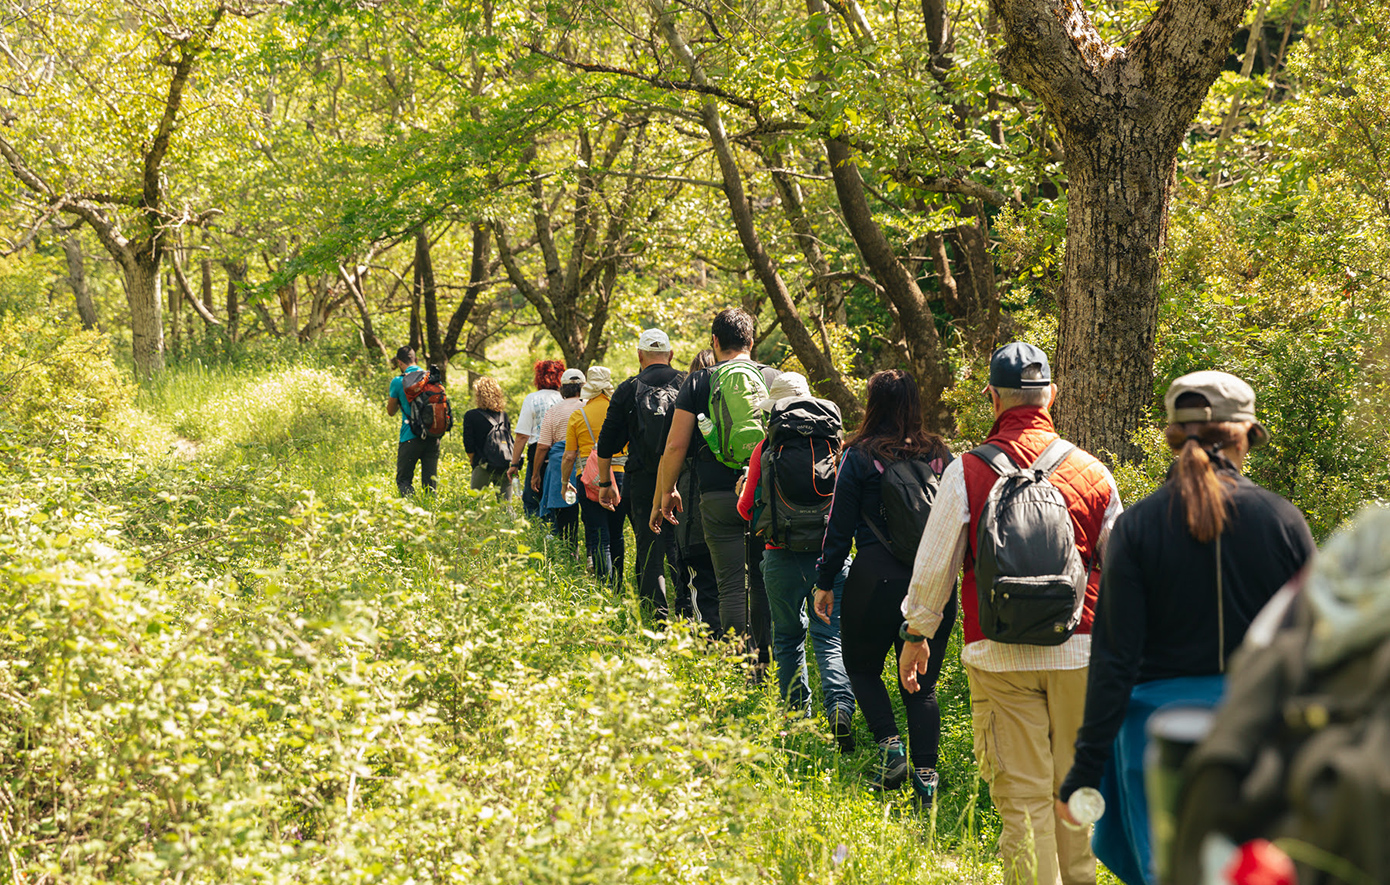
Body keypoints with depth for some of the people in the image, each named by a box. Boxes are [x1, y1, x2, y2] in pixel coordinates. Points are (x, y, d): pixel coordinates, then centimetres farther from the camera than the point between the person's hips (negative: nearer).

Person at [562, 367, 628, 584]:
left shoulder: (578, 415, 1)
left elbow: (569, 456, 2)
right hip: (620, 475, 2)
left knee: (598, 537, -3)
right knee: (616, 534, 14)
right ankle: (617, 584, 22)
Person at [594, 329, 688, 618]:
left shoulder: (628, 390, 3)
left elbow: (607, 443, 5)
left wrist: (605, 482, 15)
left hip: (642, 481, -1)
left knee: (649, 551, 3)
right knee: (682, 550, 7)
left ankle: (657, 617, -1)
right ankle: (686, 614, 2)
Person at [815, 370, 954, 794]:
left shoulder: (859, 456, -3)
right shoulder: (940, 454, 5)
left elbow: (839, 527, -2)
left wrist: (825, 583, 6)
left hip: (876, 579, -3)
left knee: (862, 667, 16)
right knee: (922, 683, 10)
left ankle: (890, 744, -3)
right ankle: (926, 773, 0)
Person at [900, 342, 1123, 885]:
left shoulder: (967, 472, -5)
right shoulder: (1092, 472, 3)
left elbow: (934, 564, 1)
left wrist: (917, 634, 15)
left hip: (1000, 656, -2)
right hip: (1079, 651, 2)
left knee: (1023, 795, 0)